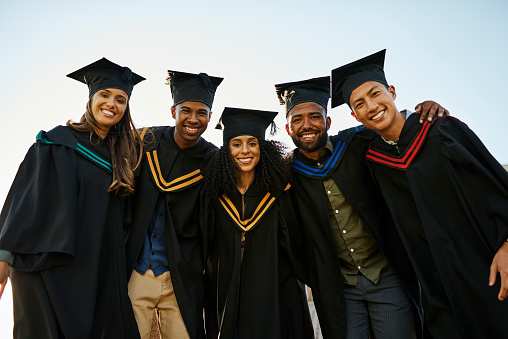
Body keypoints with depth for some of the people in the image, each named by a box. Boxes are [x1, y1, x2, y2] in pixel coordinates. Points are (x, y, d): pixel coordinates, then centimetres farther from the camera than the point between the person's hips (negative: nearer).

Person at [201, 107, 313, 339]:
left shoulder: (279, 190, -6)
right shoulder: (215, 192, -4)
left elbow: (295, 245, 0)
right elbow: (204, 247, 4)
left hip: (273, 296, -1)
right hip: (226, 298, 1)